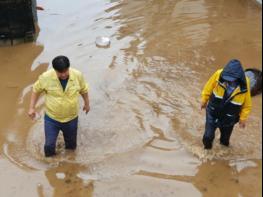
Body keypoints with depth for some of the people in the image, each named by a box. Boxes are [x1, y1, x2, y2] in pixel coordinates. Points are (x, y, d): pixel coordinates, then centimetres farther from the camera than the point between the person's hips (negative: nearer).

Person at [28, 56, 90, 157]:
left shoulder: (78, 75, -19)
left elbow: (83, 89, 1)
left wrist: (87, 103, 14)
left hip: (71, 118, 2)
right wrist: (32, 108, -7)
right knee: (49, 145, 6)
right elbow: (36, 90, -5)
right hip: (51, 118, -1)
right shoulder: (46, 77, -23)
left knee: (71, 144, 21)